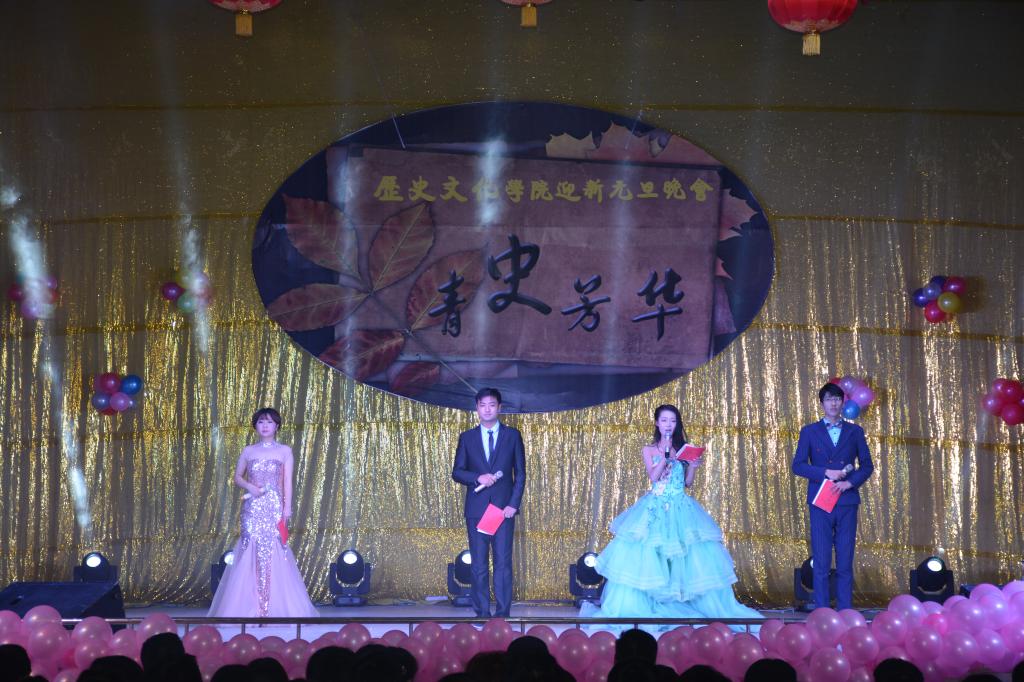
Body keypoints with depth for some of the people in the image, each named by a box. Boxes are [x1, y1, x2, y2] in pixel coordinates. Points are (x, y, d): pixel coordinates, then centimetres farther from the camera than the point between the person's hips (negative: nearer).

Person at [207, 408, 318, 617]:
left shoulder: (285, 451, 5)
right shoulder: (248, 451, 10)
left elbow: (287, 482, 2)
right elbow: (237, 477, 16)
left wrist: (287, 508, -6)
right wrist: (249, 486, -5)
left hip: (274, 508, -2)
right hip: (252, 508, 2)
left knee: (274, 554, -6)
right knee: (251, 553, -3)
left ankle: (276, 606, -2)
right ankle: (252, 606, 0)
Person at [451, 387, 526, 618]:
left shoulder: (512, 435, 7)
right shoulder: (467, 437, 9)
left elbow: (520, 473, 6)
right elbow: (457, 472, 7)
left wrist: (514, 504, -5)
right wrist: (478, 477, -12)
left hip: (504, 508, -1)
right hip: (476, 509, 1)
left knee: (503, 562, -5)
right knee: (478, 564, 1)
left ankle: (502, 614, -1)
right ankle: (482, 613, 6)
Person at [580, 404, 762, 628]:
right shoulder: (649, 450, 7)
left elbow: (688, 483, 9)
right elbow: (653, 477, -8)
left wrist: (693, 466, -9)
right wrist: (666, 454, -17)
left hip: (681, 508, 1)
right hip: (656, 508, -1)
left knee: (696, 556, -5)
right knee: (644, 555, -8)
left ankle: (714, 607, 4)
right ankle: (629, 608, 1)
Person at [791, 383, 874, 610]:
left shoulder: (855, 432, 12)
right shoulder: (809, 432, 9)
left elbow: (867, 465, 11)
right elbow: (798, 465, 2)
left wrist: (850, 482, -7)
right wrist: (826, 472, -10)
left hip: (847, 501, 1)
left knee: (845, 562, 0)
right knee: (821, 562, -3)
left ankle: (845, 611, 3)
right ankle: (822, 613, -1)